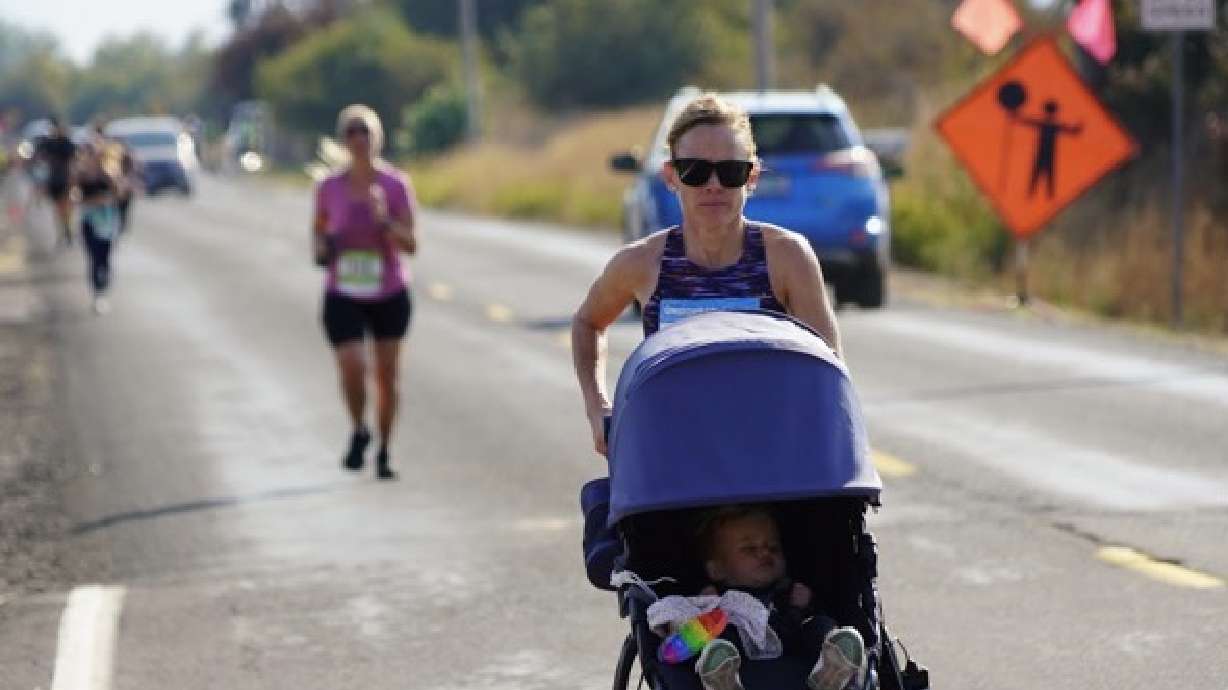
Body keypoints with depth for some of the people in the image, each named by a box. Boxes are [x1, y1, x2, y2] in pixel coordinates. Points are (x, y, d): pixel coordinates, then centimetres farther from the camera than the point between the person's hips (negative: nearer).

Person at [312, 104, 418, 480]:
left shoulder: (396, 185, -7)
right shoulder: (329, 188, -5)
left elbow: (411, 245, -10)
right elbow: (318, 230, 12)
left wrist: (384, 220, -26)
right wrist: (321, 248, -10)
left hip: (390, 295, 1)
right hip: (344, 297, -1)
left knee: (387, 375, 8)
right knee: (352, 368, -18)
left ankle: (384, 451, 26)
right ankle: (359, 431, 11)